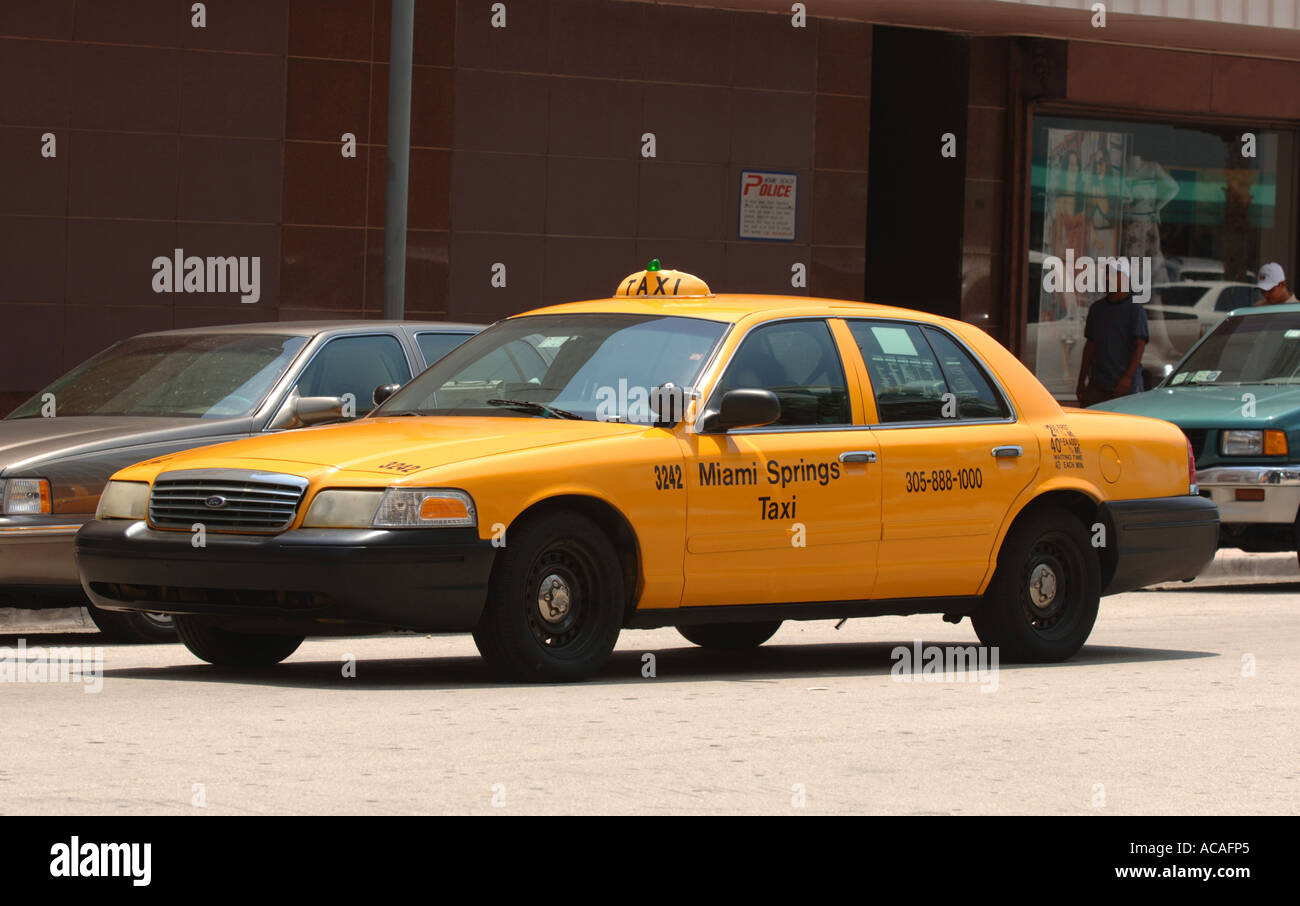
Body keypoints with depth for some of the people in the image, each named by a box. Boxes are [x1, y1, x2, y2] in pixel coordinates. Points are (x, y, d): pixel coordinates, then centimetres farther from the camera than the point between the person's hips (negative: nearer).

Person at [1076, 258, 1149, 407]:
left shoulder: (1135, 309, -4)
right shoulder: (1097, 308, 14)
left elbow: (1139, 346, -9)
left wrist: (1127, 377, -19)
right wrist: (1081, 381, 14)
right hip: (1097, 384, 6)